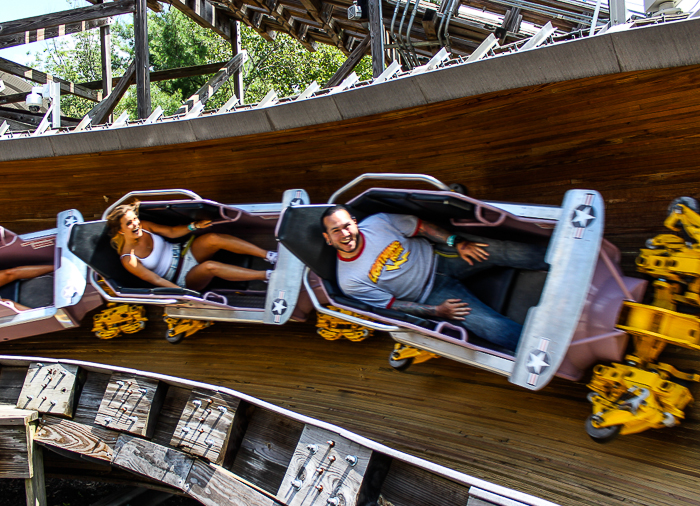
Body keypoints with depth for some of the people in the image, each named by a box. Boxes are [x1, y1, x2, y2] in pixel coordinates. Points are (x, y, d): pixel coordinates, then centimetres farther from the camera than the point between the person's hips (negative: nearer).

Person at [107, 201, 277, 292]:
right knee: (210, 267, -35)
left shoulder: (143, 227, -3)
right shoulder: (128, 259, -16)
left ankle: (269, 255, -28)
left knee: (213, 239, -25)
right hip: (183, 279, -5)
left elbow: (171, 231, 2)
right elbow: (156, 280, -17)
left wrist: (194, 226, -16)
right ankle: (266, 275, -35)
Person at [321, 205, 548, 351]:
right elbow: (392, 304, -10)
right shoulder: (349, 281, -15)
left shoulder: (378, 222, -10)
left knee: (499, 250, -16)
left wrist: (456, 242, -12)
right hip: (432, 295, -3)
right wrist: (437, 311, -14)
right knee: (493, 327, -20)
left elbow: (422, 227, 0)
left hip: (440, 258, 3)